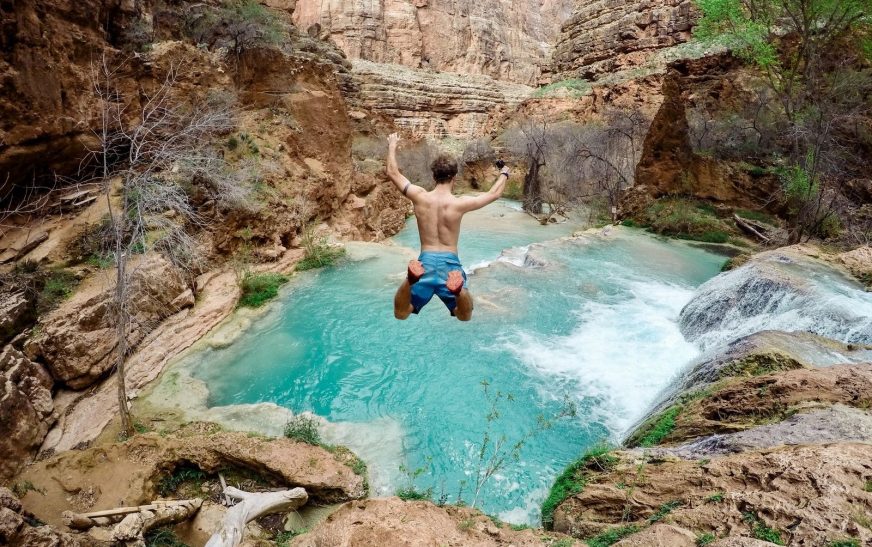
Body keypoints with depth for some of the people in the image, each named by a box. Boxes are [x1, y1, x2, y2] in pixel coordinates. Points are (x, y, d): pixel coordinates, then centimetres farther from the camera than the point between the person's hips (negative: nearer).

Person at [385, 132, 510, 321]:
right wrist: (503, 174, 30)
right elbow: (494, 194, 10)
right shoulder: (460, 203, -6)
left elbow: (392, 172, 12)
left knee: (400, 315, 10)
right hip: (449, 263, -1)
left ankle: (411, 279, -25)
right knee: (465, 318, 14)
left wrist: (392, 145, 27)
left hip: (426, 261, 1)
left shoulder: (420, 197, -3)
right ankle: (458, 289, -25)